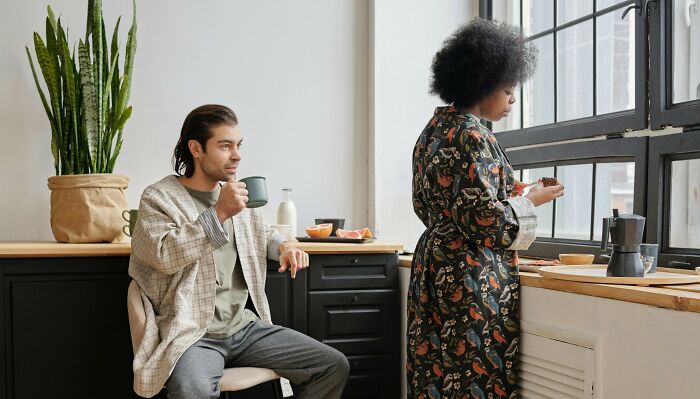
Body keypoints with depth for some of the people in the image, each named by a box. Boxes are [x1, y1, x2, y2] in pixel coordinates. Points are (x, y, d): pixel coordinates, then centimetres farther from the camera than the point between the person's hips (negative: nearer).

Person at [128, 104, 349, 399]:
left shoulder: (240, 195, 15)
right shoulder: (158, 198, -3)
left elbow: (262, 233, 34)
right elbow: (164, 256, -20)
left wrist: (283, 247, 12)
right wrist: (219, 213, -20)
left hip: (247, 327, 7)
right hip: (193, 335, -6)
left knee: (335, 366, -3)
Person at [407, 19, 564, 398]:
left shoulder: (434, 130, 12)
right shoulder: (473, 138, -17)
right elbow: (486, 221, -20)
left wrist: (506, 193, 19)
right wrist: (531, 200, -4)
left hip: (432, 265, 10)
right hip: (472, 277, -10)